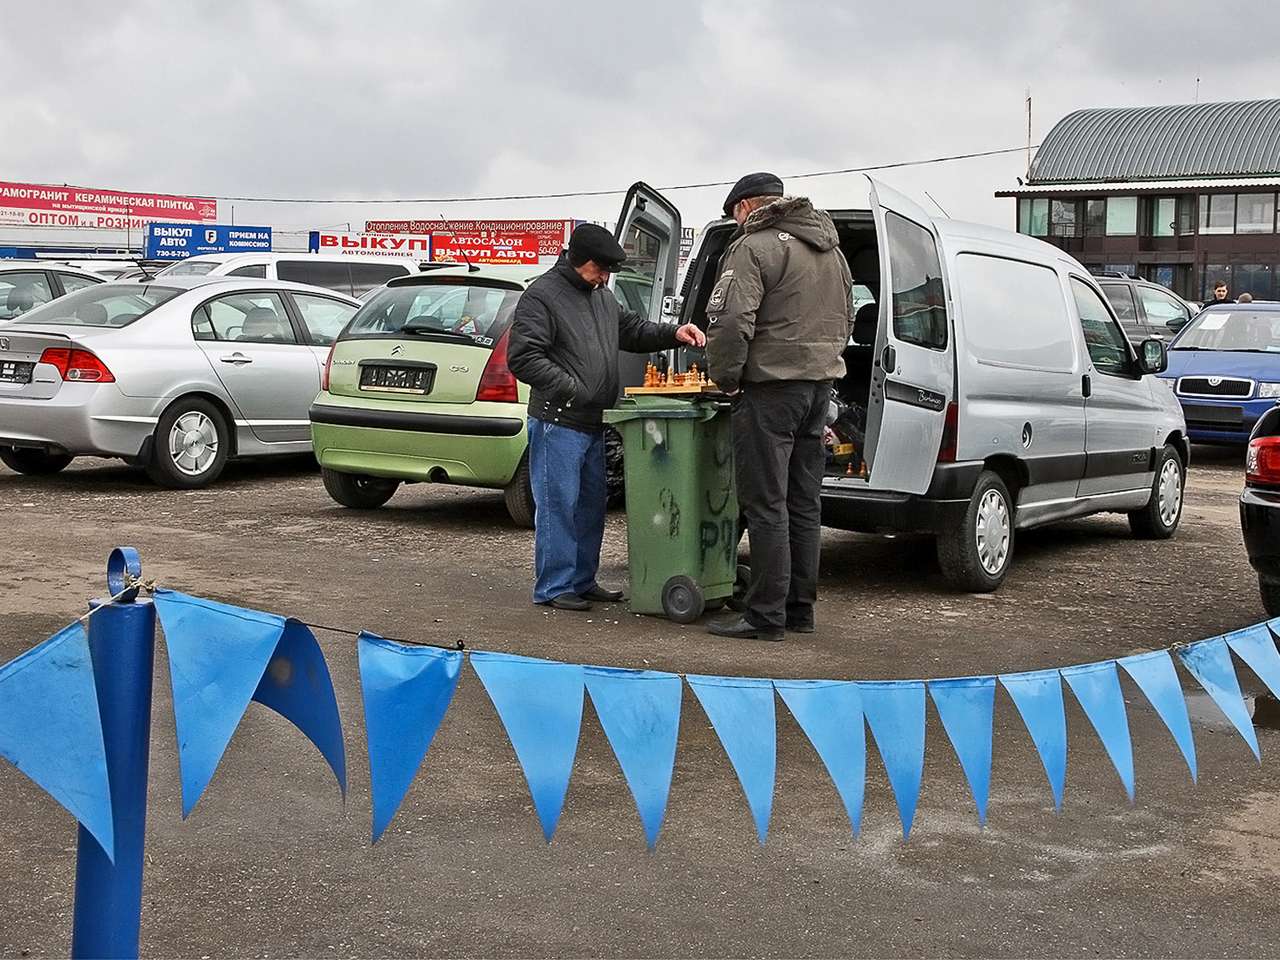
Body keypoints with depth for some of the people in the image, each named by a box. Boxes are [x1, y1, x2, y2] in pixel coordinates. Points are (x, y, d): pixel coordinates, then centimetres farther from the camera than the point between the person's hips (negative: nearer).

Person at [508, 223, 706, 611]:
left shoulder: (601, 295, 17)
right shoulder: (542, 296, -10)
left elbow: (633, 330, 28)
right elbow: (522, 357, -16)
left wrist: (673, 333, 9)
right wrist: (572, 389, -19)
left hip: (592, 423, 9)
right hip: (558, 423, -9)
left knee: (591, 505, 14)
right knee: (557, 505, -5)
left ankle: (583, 581, 24)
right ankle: (553, 587, 3)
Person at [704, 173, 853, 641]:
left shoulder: (754, 247, -10)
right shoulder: (831, 251, 19)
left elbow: (731, 321, -20)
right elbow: (844, 321, 26)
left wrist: (725, 377, -7)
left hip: (771, 388, -8)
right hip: (820, 386, 8)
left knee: (766, 505, -5)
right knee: (803, 504, 12)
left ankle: (766, 615, -3)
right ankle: (800, 608, 18)